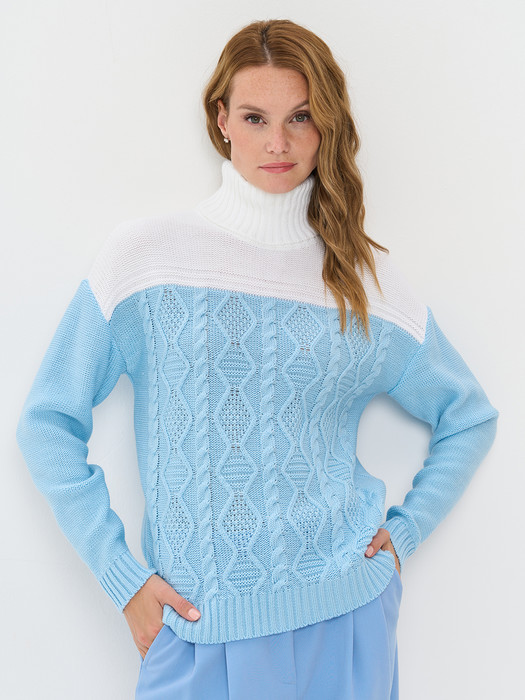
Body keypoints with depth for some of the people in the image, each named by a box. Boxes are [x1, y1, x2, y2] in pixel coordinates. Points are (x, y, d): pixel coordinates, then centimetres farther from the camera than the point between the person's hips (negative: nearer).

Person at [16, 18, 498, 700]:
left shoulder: (365, 276, 1)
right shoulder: (147, 254, -5)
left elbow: (470, 416, 13)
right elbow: (48, 423, -2)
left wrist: (406, 529, 3)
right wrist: (120, 576, -5)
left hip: (347, 617, 2)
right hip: (199, 626, -1)